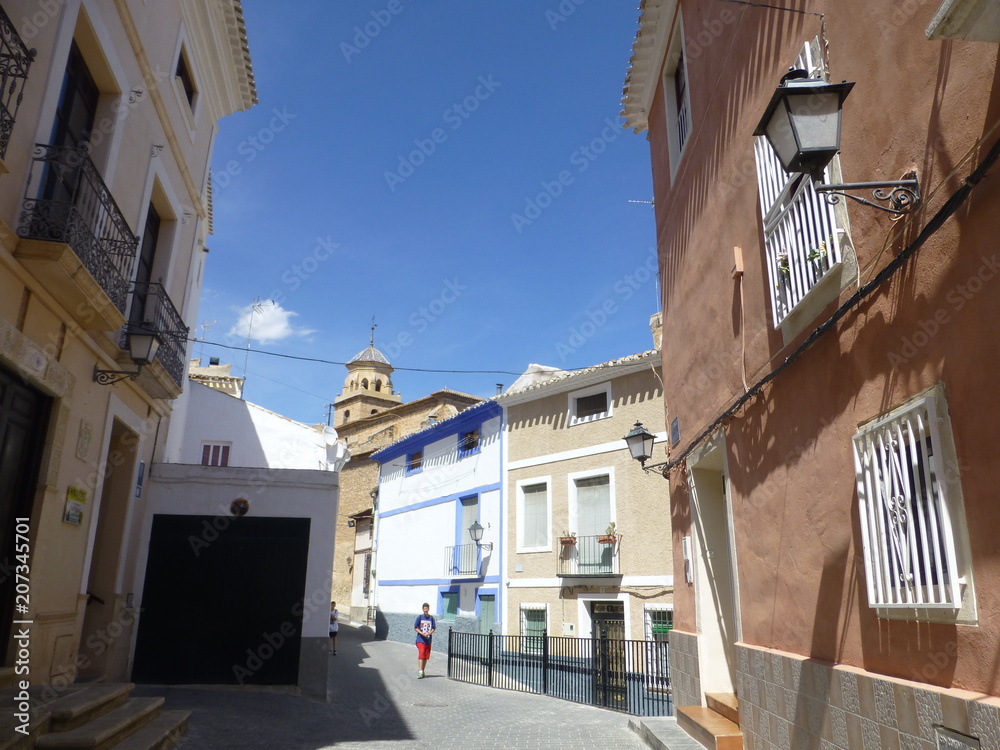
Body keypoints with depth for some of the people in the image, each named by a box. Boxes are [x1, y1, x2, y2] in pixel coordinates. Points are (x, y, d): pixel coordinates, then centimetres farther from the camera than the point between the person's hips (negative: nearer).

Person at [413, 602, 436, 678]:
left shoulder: (431, 618, 4)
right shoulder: (419, 617, -2)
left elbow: (433, 628, 6)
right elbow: (415, 628, -1)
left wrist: (429, 633, -14)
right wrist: (422, 633, -14)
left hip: (428, 640, 3)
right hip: (420, 640, -3)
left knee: (426, 656, 9)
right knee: (421, 655, -14)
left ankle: (422, 671, 23)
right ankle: (420, 672, -17)